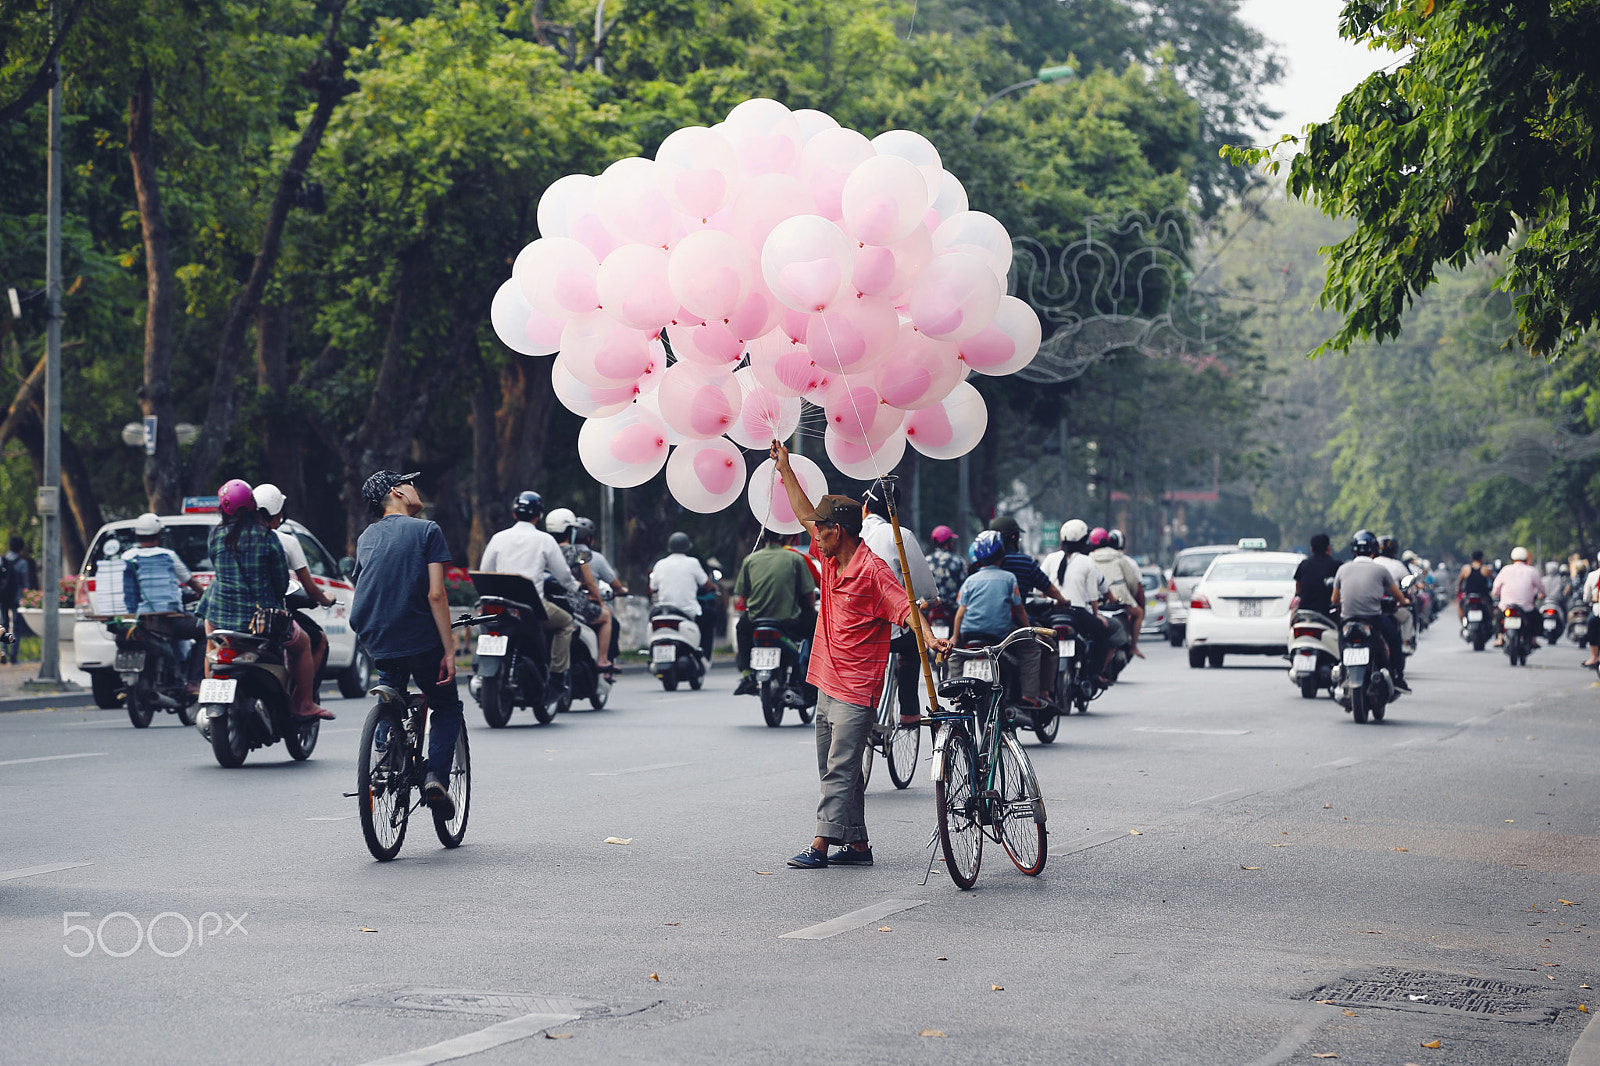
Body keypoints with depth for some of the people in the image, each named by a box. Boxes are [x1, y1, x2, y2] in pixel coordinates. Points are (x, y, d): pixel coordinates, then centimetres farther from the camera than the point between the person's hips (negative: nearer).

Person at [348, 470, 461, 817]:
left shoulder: (366, 537, 14)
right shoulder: (426, 530, -3)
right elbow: (436, 595, -12)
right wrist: (448, 650, -11)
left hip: (374, 640, 5)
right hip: (420, 638, -5)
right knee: (447, 706, 13)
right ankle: (436, 776, -7)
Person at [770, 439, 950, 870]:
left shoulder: (871, 570, -14)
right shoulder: (831, 560, 10)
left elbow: (906, 608, -21)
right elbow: (805, 514, 22)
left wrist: (929, 637, -39)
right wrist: (785, 468, 25)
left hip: (856, 690, -9)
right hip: (829, 684, 9)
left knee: (840, 769, -10)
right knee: (834, 769, 10)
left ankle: (822, 843, -14)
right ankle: (857, 843, 13)